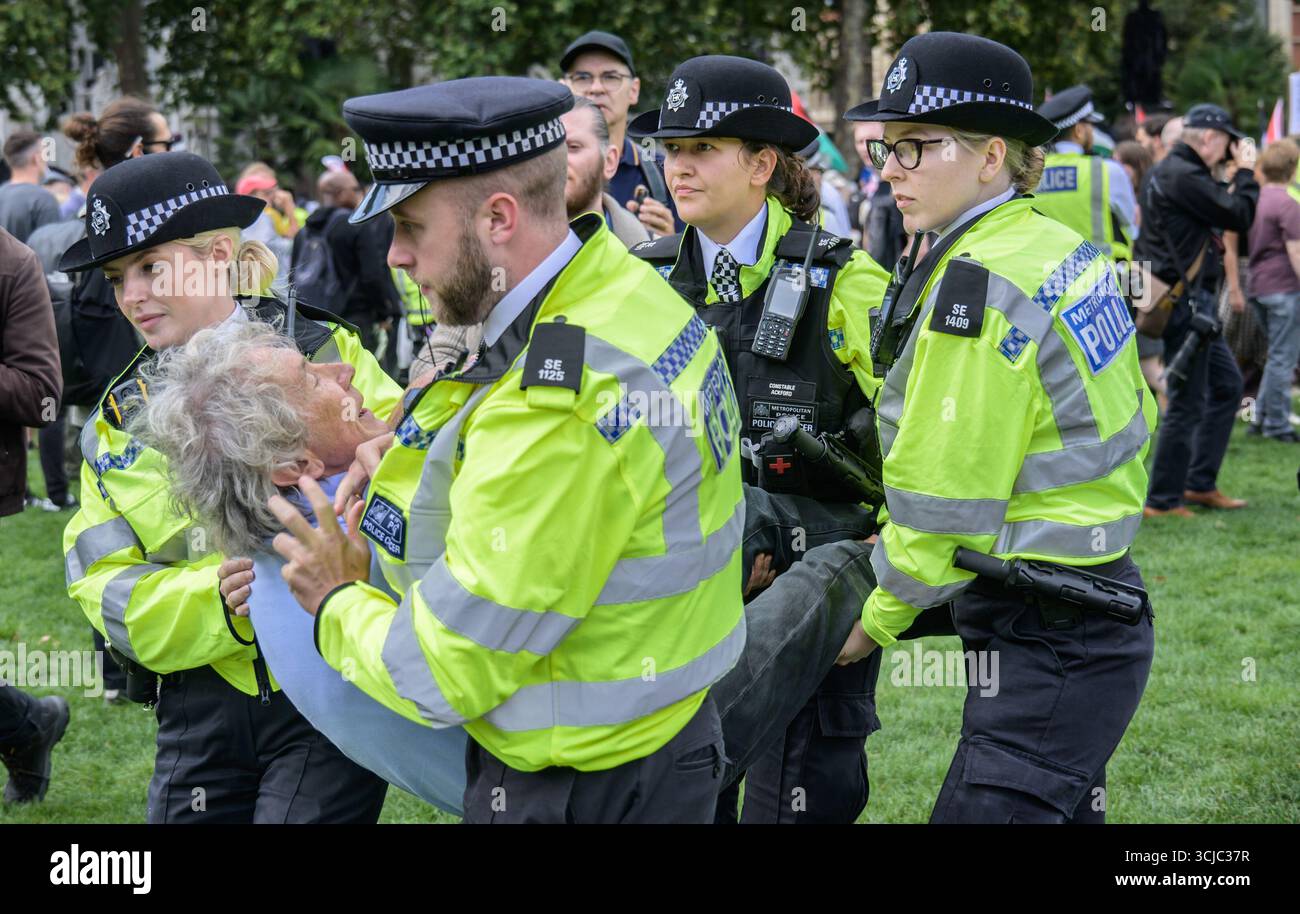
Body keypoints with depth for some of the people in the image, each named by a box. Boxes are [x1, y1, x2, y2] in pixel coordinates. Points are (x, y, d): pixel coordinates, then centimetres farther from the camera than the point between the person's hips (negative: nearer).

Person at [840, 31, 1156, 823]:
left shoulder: (978, 283, -19)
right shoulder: (1064, 249, 8)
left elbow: (943, 497, -16)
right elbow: (1132, 417, 16)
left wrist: (880, 621, -3)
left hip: (1043, 641, -10)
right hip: (1103, 614, 10)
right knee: (1061, 810, 18)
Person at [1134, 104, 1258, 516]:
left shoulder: (1169, 171, 16)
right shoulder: (1183, 176, -18)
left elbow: (1222, 205, 20)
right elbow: (1239, 217, -17)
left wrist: (1236, 178, 11)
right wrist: (1245, 171, -4)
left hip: (1193, 300, 11)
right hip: (1185, 300, -11)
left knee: (1228, 385, 18)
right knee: (1187, 403, -5)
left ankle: (1201, 483, 22)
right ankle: (1163, 501, 0)